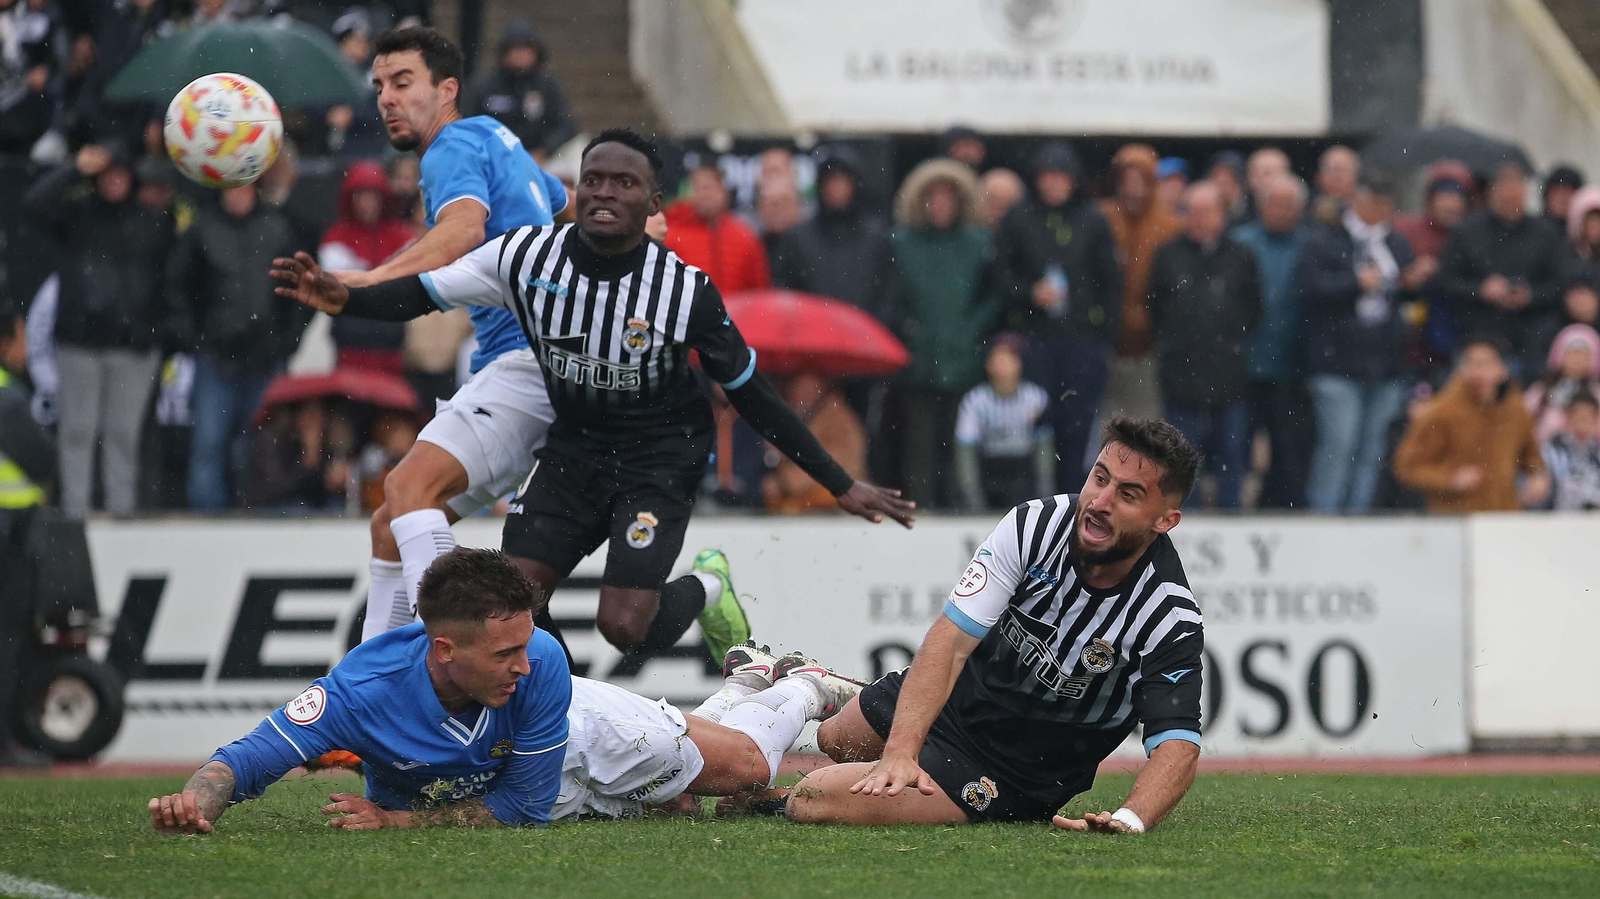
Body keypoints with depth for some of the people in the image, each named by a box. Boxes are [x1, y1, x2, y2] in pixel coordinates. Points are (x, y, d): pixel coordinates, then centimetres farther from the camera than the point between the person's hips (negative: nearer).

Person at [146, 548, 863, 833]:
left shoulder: (539, 665, -43)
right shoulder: (362, 690, -46)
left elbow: (526, 804, -33)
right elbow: (245, 760, -43)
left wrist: (399, 821, -40)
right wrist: (195, 802, -66)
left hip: (580, 736, -1)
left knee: (746, 766, 14)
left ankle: (802, 689, 49)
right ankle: (747, 684, 56)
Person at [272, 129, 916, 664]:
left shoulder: (686, 291, -18)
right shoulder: (529, 255, -12)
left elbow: (752, 397, -9)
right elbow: (422, 294, -4)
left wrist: (841, 486, -7)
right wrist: (345, 299, -25)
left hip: (659, 459, -3)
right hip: (572, 446, 3)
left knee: (625, 625, -16)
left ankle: (706, 589, 18)